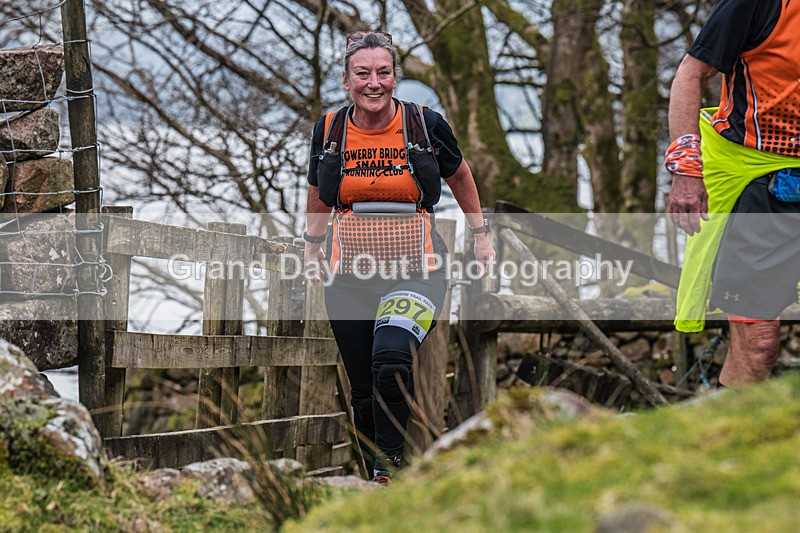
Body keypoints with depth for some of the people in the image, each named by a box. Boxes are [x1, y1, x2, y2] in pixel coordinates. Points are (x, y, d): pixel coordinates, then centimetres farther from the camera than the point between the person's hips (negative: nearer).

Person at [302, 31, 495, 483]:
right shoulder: (329, 129, 1)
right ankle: (378, 475, 26)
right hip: (351, 274, 3)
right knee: (364, 391, 6)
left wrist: (481, 234, 18)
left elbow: (460, 176, 15)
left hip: (416, 271, -3)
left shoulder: (427, 124, -5)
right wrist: (313, 245, 25)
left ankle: (389, 463, -11)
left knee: (391, 358, -29)